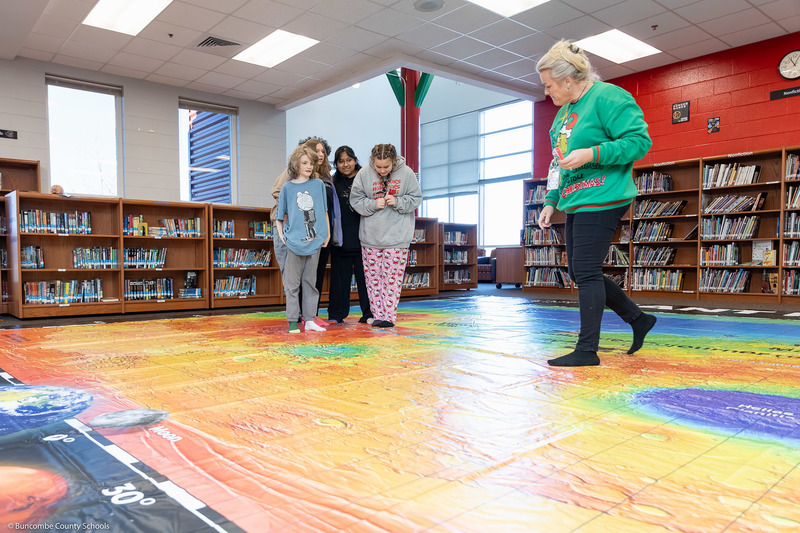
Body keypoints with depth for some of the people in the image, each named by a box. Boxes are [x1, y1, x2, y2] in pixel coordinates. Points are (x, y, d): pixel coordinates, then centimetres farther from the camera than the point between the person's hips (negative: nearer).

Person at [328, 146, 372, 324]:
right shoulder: (333, 182, 10)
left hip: (362, 236, -2)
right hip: (341, 238, 2)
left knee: (365, 274, 2)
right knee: (340, 275, 7)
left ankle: (369, 313, 10)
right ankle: (337, 313, 16)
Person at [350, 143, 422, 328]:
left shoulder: (406, 173, -5)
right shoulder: (364, 174, -3)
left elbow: (416, 198, 0)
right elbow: (355, 200, 1)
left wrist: (398, 202, -16)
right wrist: (373, 204, -15)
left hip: (397, 236, -2)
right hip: (371, 235, 2)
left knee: (393, 276, 0)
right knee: (373, 275, 6)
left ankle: (389, 315, 7)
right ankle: (377, 314, 16)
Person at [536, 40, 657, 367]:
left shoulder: (607, 97, -9)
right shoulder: (565, 112, 19)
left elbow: (640, 140, -16)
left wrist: (591, 154, -24)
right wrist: (551, 202, 18)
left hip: (601, 200, -10)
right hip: (576, 203, 10)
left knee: (586, 272, -8)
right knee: (579, 273, 12)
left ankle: (587, 349, 2)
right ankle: (638, 319, 26)